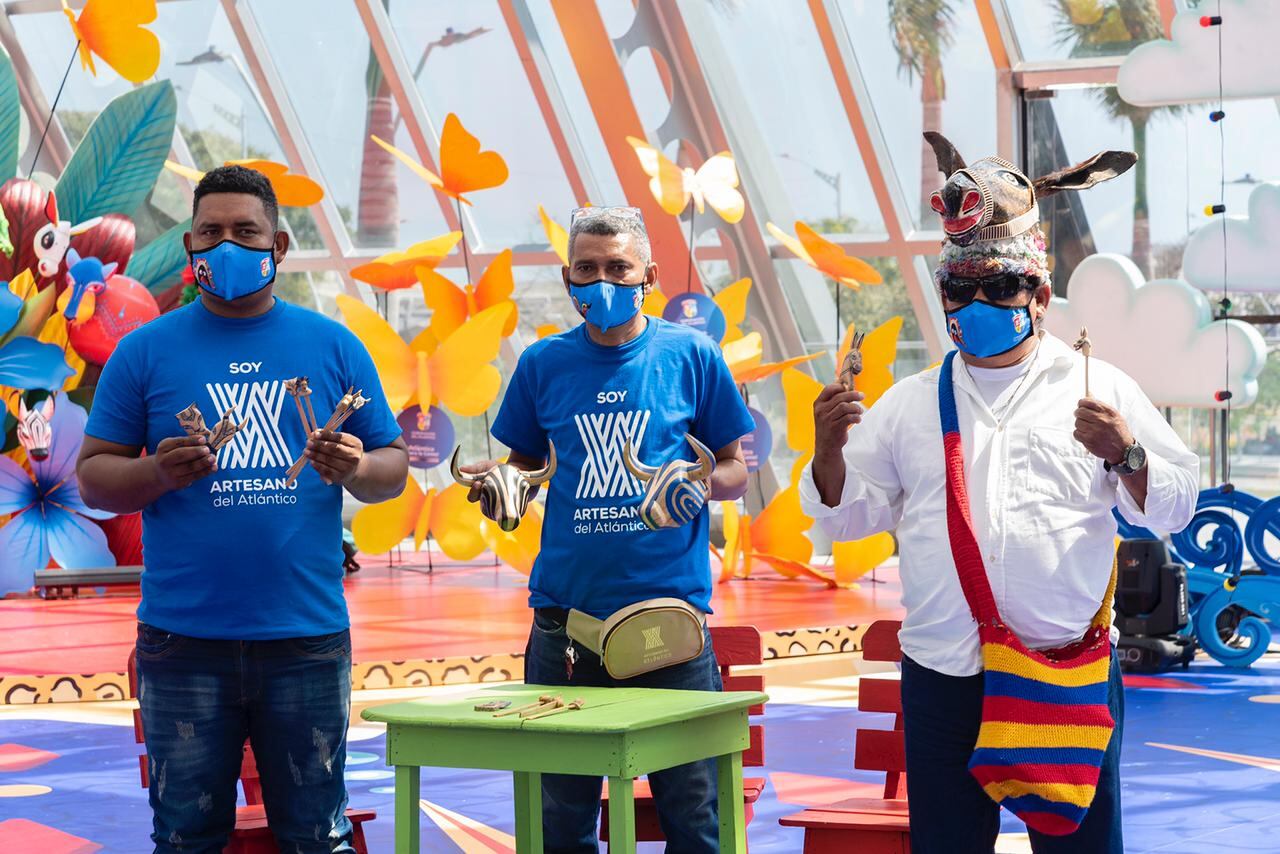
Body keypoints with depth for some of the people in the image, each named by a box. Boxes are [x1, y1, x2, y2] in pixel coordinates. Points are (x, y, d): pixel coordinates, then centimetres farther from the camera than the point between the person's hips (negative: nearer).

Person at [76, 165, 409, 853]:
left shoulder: (334, 347, 8)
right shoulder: (147, 351, 6)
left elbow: (394, 467, 10)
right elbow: (93, 478, 4)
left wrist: (356, 469, -13)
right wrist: (158, 472, -16)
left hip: (307, 635, 1)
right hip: (182, 638, 0)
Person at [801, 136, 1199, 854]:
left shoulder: (1098, 388, 5)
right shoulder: (910, 404, 12)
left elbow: (1173, 506, 0)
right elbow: (847, 513, 10)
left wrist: (1125, 454, -18)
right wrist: (830, 448, -7)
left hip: (1069, 678, -2)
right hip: (943, 680, 2)